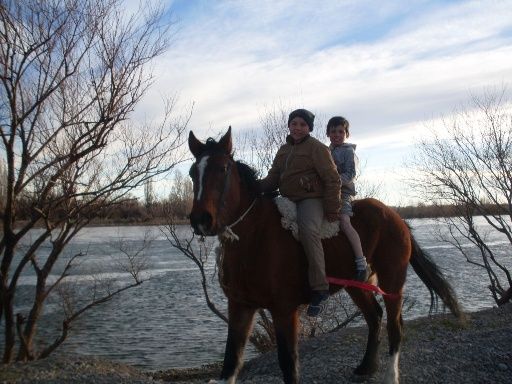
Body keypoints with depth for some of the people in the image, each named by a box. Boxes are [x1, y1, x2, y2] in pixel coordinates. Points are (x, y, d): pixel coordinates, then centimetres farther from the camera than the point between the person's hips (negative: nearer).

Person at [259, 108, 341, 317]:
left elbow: (332, 180, -6)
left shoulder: (317, 148, -2)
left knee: (308, 230, -34)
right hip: (288, 200, 8)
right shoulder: (284, 149, 19)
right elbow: (273, 179, 17)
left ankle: (320, 289, -32)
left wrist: (332, 209, -11)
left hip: (311, 199, -8)